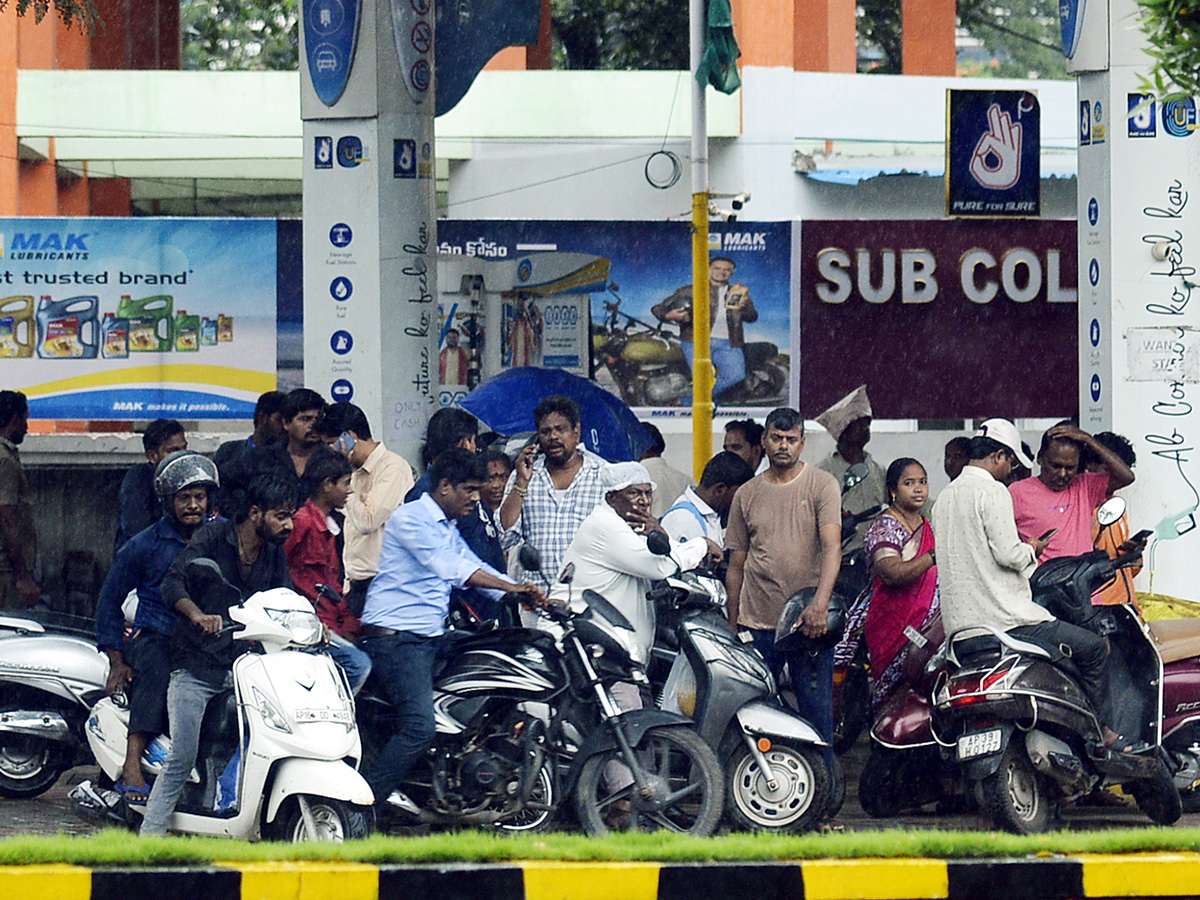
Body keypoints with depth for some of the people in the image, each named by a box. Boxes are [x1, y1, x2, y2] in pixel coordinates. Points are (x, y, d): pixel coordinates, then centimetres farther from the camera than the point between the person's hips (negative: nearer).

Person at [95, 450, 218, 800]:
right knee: (156, 670, -37)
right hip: (154, 637, -2)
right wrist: (117, 662, 2)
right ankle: (132, 765, -44)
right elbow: (110, 600, 10)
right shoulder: (143, 546, 5)